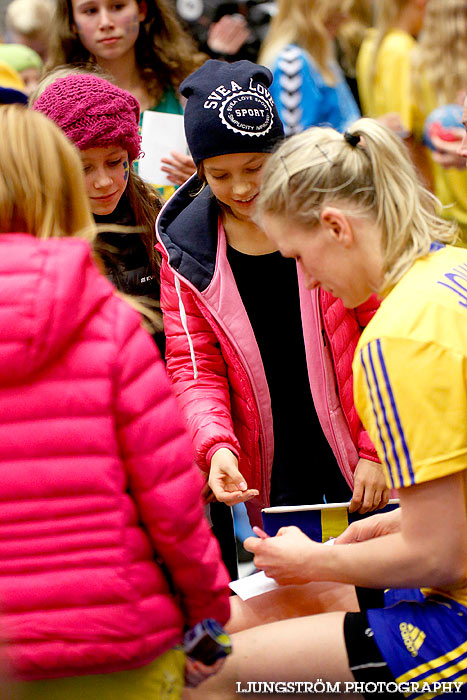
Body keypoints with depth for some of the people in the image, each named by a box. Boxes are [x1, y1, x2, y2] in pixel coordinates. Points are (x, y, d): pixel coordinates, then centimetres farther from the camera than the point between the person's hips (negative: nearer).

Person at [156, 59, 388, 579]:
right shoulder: (185, 244, -2)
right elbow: (193, 363, -1)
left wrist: (377, 450, -12)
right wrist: (216, 445, -19)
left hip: (355, 454, -1)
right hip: (266, 463, 2)